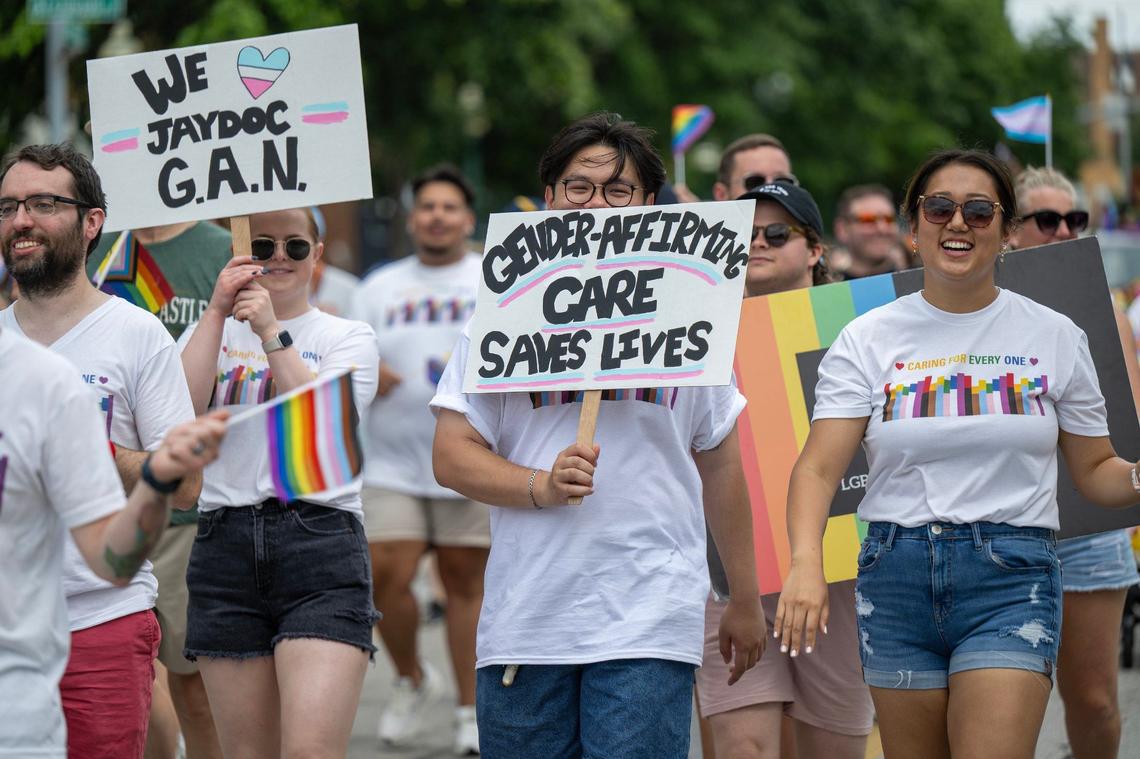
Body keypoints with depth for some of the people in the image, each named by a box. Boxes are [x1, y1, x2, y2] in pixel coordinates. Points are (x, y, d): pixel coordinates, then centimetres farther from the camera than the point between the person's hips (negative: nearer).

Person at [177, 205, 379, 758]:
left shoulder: (348, 337, 11)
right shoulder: (209, 334, 16)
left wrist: (270, 332, -12)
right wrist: (218, 311, -6)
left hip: (319, 542, -3)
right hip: (225, 543, 3)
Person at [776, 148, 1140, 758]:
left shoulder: (1054, 337, 6)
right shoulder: (869, 338, 3)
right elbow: (819, 466, -7)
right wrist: (806, 564, -25)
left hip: (1012, 576, -2)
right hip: (897, 573, 2)